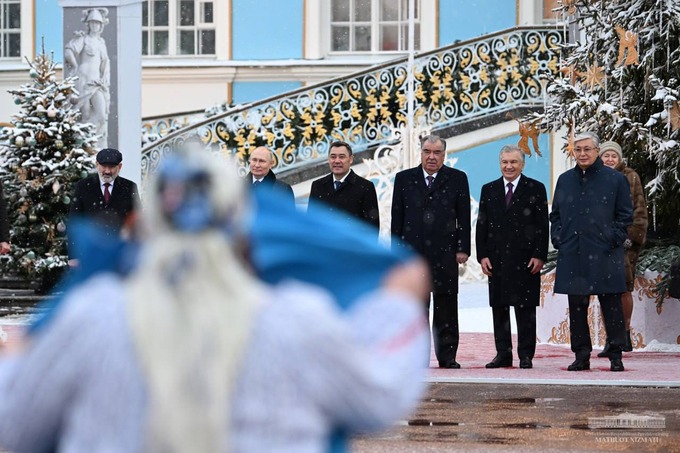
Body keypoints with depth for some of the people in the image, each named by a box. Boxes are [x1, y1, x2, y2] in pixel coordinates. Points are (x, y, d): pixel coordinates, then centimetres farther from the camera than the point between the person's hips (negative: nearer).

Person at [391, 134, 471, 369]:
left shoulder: (457, 179, 5)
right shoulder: (404, 179, 8)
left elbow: (464, 217, 3)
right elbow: (397, 217, 7)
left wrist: (463, 249, -4)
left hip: (445, 252, -1)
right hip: (413, 251, 1)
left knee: (446, 308, 3)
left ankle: (447, 356, 8)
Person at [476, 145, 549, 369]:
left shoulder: (536, 189, 2)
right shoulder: (489, 190, 11)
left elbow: (543, 225, -1)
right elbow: (482, 225, 9)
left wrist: (539, 256, -9)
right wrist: (482, 255, 0)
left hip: (526, 259, -3)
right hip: (497, 259, 3)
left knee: (525, 309, 0)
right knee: (499, 308, 5)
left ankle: (526, 355, 4)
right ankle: (503, 354, 10)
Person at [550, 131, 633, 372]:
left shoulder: (615, 179, 2)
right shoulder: (565, 180, 13)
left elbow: (625, 216, 4)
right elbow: (555, 214, 19)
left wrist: (613, 239, -6)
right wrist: (558, 239, 6)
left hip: (604, 255, -4)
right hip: (572, 256, 4)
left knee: (611, 305, -1)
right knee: (576, 307, 5)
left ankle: (616, 356, 5)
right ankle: (581, 356, 12)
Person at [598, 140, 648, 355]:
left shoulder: (630, 178, 5)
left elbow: (639, 209, 1)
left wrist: (633, 235, -8)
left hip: (624, 239, -2)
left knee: (624, 288, -5)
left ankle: (625, 332, 12)